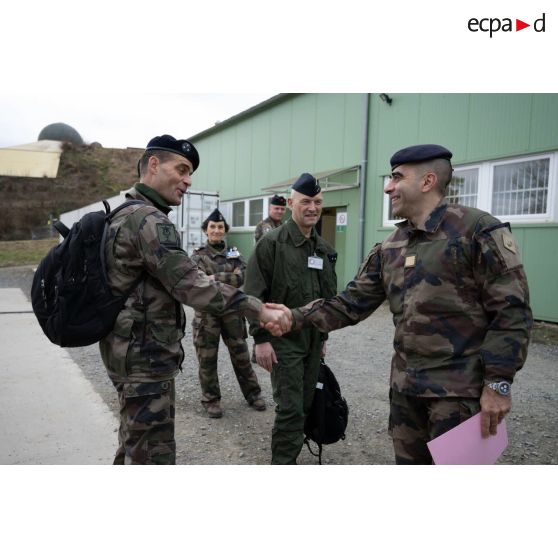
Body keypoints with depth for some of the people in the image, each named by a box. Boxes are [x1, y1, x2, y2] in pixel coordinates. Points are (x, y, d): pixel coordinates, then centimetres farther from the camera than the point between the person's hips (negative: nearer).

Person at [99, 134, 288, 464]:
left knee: (134, 444, 24)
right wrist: (257, 309, -22)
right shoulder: (149, 219, -19)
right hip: (145, 357, -10)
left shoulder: (126, 215, 14)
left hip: (133, 352, 10)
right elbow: (192, 286, -27)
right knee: (153, 454, 0)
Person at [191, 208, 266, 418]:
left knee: (241, 355, 10)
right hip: (206, 313, -2)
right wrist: (229, 281, -19)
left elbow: (242, 276, -11)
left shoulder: (234, 254, 7)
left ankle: (252, 393, 26)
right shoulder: (198, 256, 1)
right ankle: (211, 399, 22)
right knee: (207, 359, 5)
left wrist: (215, 278, -19)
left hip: (231, 311, 2)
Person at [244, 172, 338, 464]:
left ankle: (286, 454, 34)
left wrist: (323, 336, 18)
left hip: (313, 341, 7)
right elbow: (254, 294, -14)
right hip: (283, 339, -7)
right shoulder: (272, 243, -10)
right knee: (290, 407, -5)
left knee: (304, 404, 15)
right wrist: (261, 338, -17)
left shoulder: (324, 249, 11)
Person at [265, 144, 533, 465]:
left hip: (460, 388, -6)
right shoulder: (390, 248, 8)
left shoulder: (479, 230, -12)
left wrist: (498, 383, -16)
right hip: (405, 384, 7)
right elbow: (353, 303, 6)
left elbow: (512, 311, -14)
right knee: (409, 461, 20)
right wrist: (298, 318, -5)